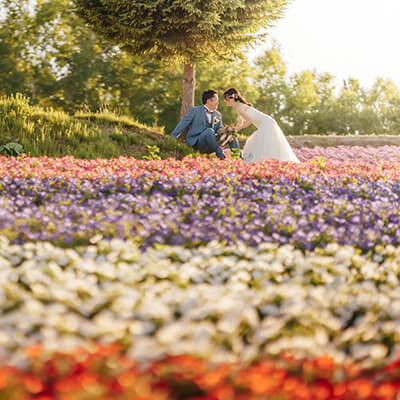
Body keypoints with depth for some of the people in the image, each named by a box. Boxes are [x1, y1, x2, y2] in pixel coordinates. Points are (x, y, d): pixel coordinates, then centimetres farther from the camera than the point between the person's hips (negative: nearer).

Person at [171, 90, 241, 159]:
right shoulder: (195, 110, 2)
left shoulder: (217, 114, 17)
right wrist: (173, 137, -8)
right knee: (209, 131, -34)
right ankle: (220, 156, -31)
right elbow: (183, 124, -1)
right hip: (195, 142, -6)